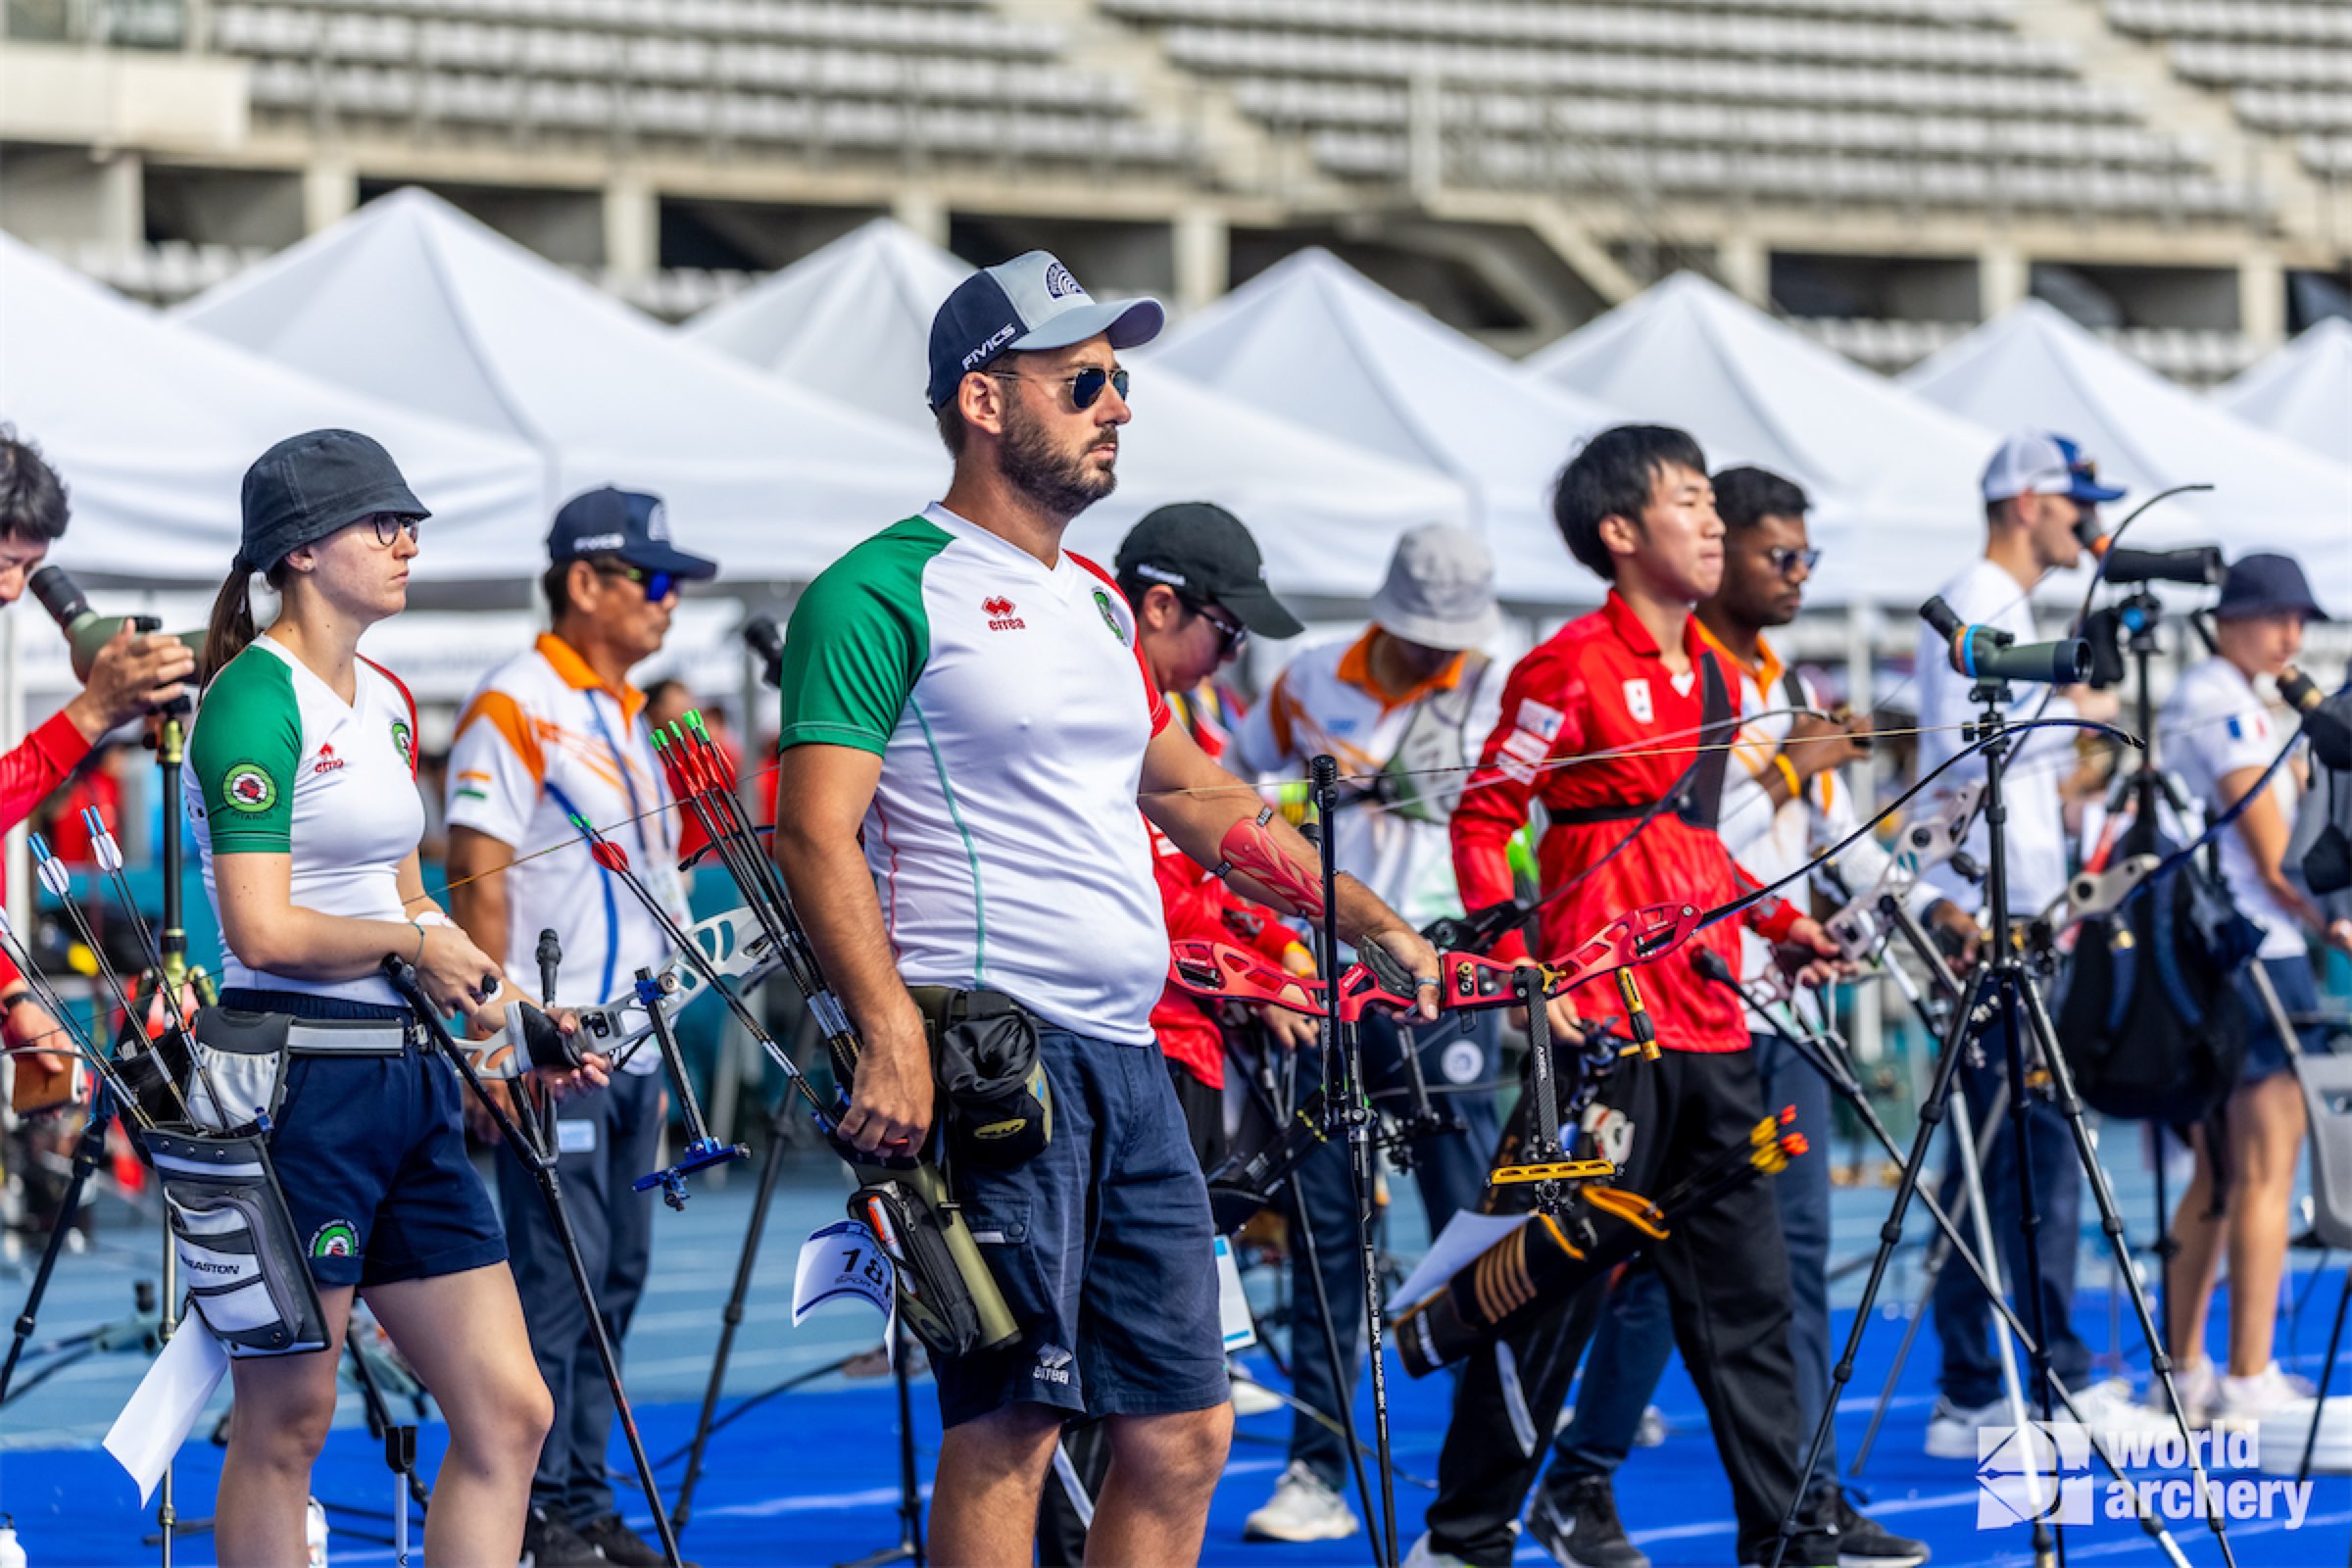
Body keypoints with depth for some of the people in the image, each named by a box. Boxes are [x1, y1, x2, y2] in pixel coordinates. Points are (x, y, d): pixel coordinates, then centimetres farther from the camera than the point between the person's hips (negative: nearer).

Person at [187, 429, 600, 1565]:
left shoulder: (387, 702, 15)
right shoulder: (256, 699, -12)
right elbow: (265, 929, -19)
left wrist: (514, 1011, 15)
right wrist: (415, 941, -7)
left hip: (401, 1078, 9)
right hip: (296, 1079, -9)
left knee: (508, 1408, 4)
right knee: (285, 1423, -1)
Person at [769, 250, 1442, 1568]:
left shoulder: (1096, 604, 21)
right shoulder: (888, 593, -5)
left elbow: (1195, 795, 31)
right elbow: (817, 832, -13)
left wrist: (1374, 923, 27)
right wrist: (893, 1035, -24)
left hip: (1129, 1062, 9)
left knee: (1185, 1430, 6)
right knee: (1008, 1424, -10)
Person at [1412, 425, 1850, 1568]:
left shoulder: (1710, 674, 14)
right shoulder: (1571, 669, -9)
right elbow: (1481, 821, -9)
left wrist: (1777, 922, 13)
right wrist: (1518, 970, -18)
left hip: (1709, 1021, 8)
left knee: (1744, 1284, 9)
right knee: (1554, 1288, -3)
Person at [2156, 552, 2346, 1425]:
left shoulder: (2185, 702, 17)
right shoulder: (2229, 706, -12)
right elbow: (2275, 860, -14)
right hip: (2258, 955, -10)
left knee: (2214, 1178, 14)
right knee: (2266, 1174, -7)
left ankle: (2183, 1374, 17)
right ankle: (2249, 1382, -8)